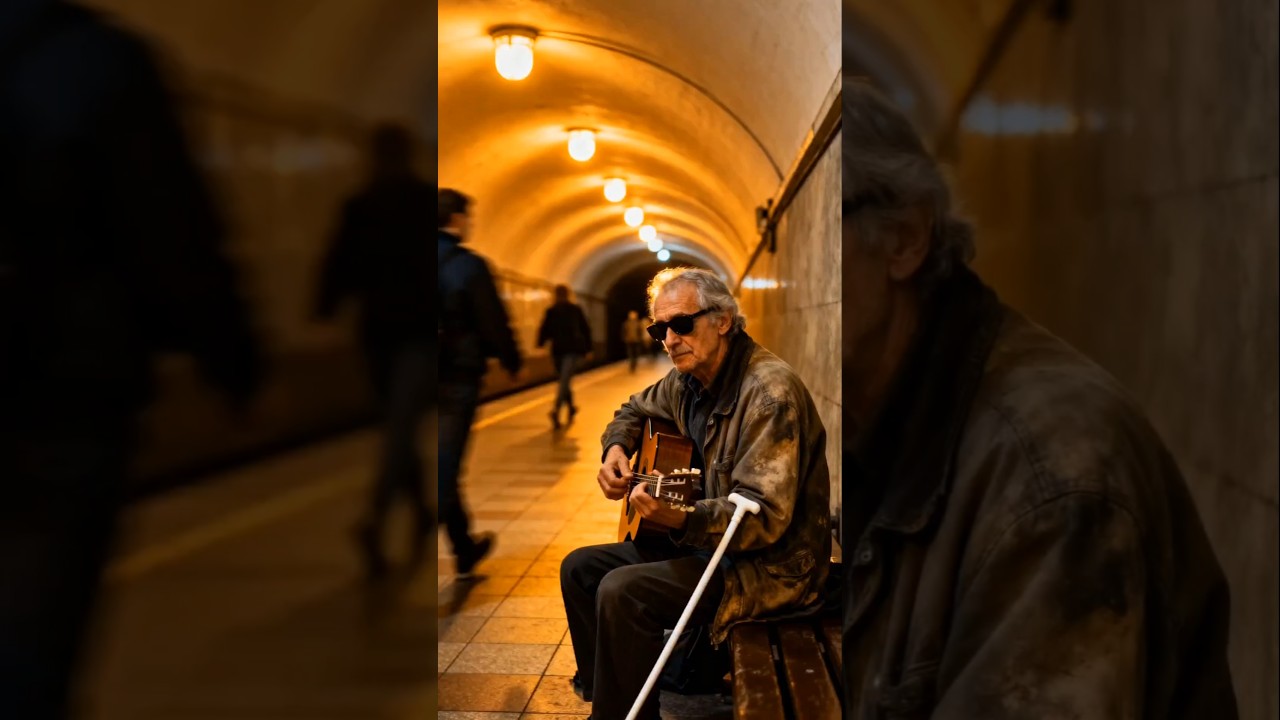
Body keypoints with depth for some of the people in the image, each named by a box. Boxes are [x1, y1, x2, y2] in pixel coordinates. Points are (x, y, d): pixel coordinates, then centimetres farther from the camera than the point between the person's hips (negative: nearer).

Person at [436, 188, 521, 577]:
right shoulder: (469, 265, -11)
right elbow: (494, 322, -9)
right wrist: (512, 361, 7)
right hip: (459, 377, -6)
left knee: (447, 465, 18)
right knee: (446, 468, -3)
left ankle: (465, 549, 31)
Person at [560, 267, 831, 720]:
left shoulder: (769, 391, -23)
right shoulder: (688, 381, 4)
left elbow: (765, 518, -29)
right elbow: (635, 410, 27)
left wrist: (682, 520, -43)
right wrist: (616, 449, 5)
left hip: (773, 566, -9)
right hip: (705, 542, 9)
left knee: (621, 592, -26)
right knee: (579, 568, 8)